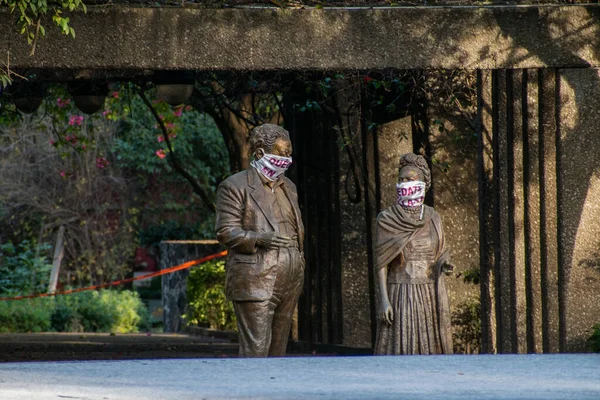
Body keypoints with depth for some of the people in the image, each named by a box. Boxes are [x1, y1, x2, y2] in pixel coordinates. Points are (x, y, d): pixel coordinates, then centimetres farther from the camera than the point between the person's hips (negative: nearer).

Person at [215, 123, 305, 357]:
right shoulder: (235, 186, -4)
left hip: (289, 282, 7)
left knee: (278, 348, 8)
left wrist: (298, 260, 16)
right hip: (255, 282, -7)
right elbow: (225, 232, -10)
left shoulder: (288, 187, 19)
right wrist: (261, 238, -24)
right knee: (255, 348, -12)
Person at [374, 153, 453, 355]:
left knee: (430, 352, 0)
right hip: (400, 298, -4)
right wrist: (384, 300, -13)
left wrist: (444, 263, -8)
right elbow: (381, 263, -4)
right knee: (399, 353, -10)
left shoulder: (433, 218, 9)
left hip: (430, 296, 4)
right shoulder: (387, 220, -2)